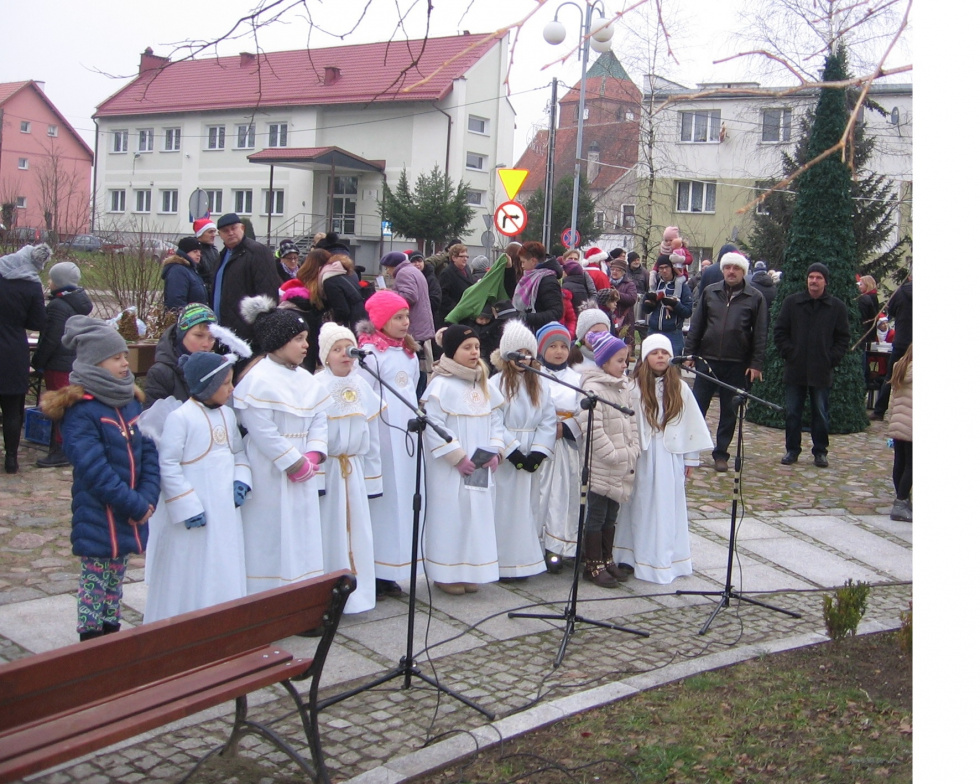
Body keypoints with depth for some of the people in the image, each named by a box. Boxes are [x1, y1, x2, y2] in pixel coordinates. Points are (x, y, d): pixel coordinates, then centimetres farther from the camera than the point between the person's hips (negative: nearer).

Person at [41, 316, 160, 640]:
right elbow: (94, 470, -22)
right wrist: (134, 506, -19)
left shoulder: (130, 401, 6)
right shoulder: (80, 410, -17)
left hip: (130, 516, 7)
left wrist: (147, 498, -9)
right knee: (94, 585, 5)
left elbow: (149, 452, 4)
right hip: (98, 519, -7)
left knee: (115, 582, 18)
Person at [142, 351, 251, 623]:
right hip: (192, 517, -7)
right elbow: (168, 466, -16)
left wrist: (241, 481, -1)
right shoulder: (179, 418, -15)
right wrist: (188, 508, -17)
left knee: (224, 573, 13)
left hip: (225, 512, 7)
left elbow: (239, 452, 18)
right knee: (186, 577, 3)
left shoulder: (227, 414, 9)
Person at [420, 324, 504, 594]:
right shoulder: (441, 385, -11)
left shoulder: (484, 385, 11)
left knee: (478, 515, 9)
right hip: (450, 470, -7)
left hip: (481, 469, 7)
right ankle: (446, 574, 9)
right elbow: (433, 427, -16)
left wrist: (495, 451, -2)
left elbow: (496, 420, 12)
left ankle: (470, 571, 20)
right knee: (450, 516, -1)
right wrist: (457, 457, -17)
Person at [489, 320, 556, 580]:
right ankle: (503, 564, 4)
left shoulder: (539, 386, 10)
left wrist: (538, 453, -10)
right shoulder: (496, 384, -6)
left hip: (531, 460, 5)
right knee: (505, 508, -2)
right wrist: (514, 453, -16)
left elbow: (548, 421, 3)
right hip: (504, 459, -5)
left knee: (528, 507, 8)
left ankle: (524, 562, 17)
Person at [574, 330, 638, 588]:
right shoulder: (593, 388, -16)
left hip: (623, 466, 8)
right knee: (596, 515, 3)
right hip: (601, 467, -7)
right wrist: (613, 455, -18)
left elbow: (631, 420, 15)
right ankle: (593, 565, 11)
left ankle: (607, 559, 27)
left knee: (611, 515, 16)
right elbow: (593, 428, -21)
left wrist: (633, 450, 3)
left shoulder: (624, 387, 10)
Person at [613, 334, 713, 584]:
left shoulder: (680, 388, 4)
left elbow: (692, 424, 7)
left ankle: (669, 559, 18)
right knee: (644, 506, 4)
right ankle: (646, 560, 12)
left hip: (671, 457, 2)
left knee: (669, 506, 8)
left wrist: (691, 458, 6)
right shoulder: (635, 387, -5)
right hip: (643, 456, -2)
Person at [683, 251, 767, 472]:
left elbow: (760, 334, 0)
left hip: (737, 365, -1)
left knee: (729, 412, 7)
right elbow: (696, 325, 8)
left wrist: (756, 364, -6)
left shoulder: (755, 298, 0)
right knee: (697, 406, 3)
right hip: (708, 360, 1)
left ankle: (721, 454, 16)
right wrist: (689, 352, 2)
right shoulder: (710, 292, 6)